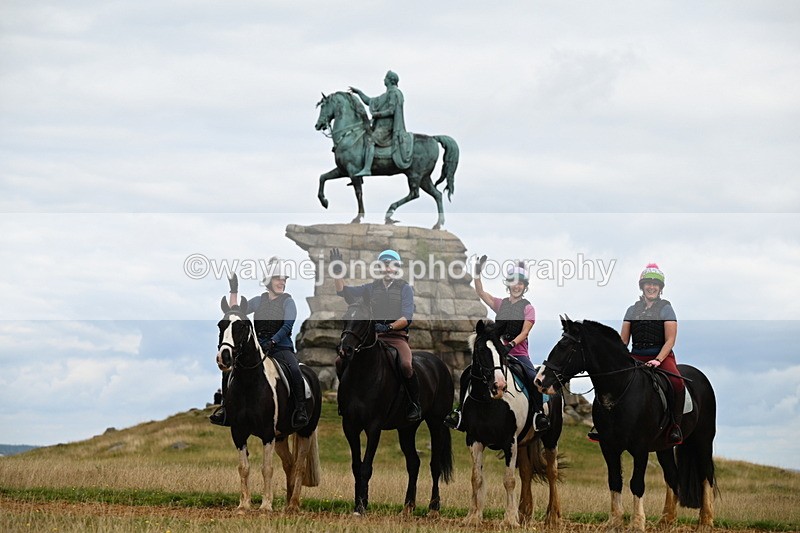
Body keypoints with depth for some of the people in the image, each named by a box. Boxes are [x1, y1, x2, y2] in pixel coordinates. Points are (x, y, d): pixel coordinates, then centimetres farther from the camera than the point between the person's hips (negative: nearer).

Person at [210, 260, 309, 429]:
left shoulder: (287, 301, 2)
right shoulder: (259, 301, 13)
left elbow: (288, 325, -11)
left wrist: (272, 342, -23)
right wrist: (234, 291, 5)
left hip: (281, 347, -4)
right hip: (258, 348, 4)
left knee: (294, 370, -34)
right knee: (229, 368, -10)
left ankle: (300, 409, -30)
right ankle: (225, 407, 1)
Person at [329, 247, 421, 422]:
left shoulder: (405, 288, 8)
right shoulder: (372, 288, 19)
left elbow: (407, 317, -5)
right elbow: (344, 291, 13)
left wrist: (389, 327, -22)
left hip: (397, 334, -4)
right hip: (373, 335, 4)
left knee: (406, 365, -34)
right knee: (340, 362, -12)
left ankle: (415, 405, -17)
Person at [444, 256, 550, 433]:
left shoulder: (528, 308, 4)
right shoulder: (500, 304, 14)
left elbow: (524, 332, -7)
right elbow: (480, 292, 3)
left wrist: (511, 344, -23)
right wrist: (477, 273, -11)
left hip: (518, 353, -3)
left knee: (533, 378, -30)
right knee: (467, 376, -8)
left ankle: (539, 413, -19)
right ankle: (460, 410, 3)